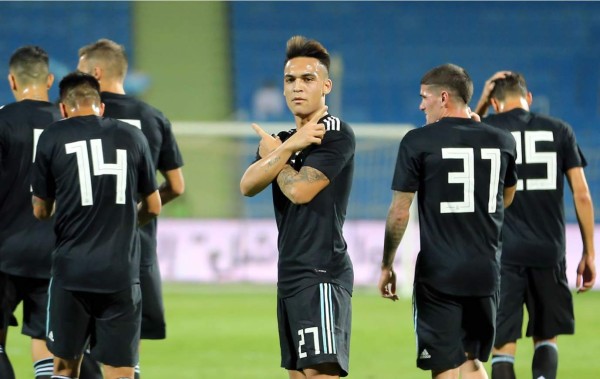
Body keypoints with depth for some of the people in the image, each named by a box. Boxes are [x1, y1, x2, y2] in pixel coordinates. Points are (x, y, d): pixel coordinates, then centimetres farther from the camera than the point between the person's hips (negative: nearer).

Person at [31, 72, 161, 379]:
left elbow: (41, 211, 9)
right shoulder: (133, 137, 7)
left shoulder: (52, 137, 1)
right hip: (122, 270, 1)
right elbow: (153, 207, 15)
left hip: (72, 267, -1)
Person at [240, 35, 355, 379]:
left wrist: (273, 153, 3)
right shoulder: (286, 139, 18)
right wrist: (287, 148, -12)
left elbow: (300, 190, -16)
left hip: (322, 275, -9)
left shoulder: (337, 135, -7)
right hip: (290, 275, 9)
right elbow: (248, 185, 1)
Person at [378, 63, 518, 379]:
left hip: (438, 273, -4)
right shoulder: (502, 141, 5)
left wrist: (387, 265, 5)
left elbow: (399, 212, -8)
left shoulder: (418, 142, -7)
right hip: (486, 271, 4)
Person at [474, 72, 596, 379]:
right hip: (549, 251, 1)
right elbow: (582, 195, 4)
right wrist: (589, 254, 10)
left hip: (503, 253, -1)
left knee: (503, 345, 0)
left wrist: (480, 105, 22)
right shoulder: (559, 130, 5)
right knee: (546, 336, 15)